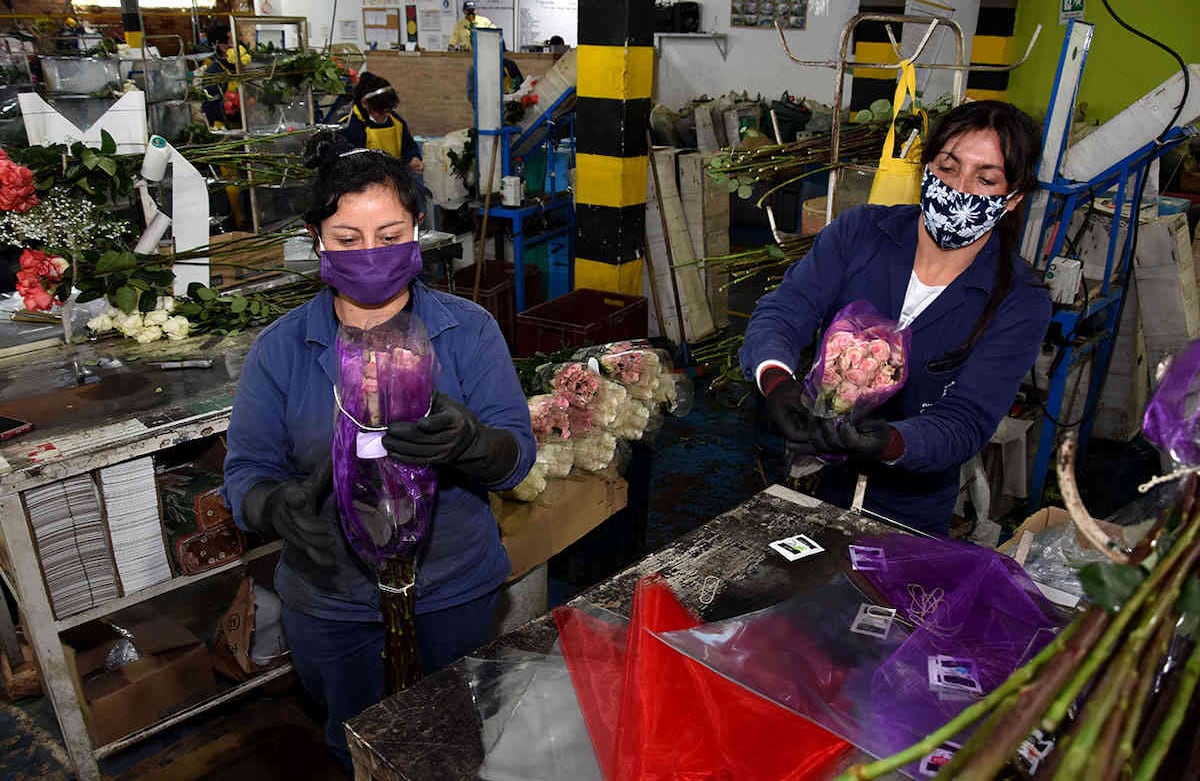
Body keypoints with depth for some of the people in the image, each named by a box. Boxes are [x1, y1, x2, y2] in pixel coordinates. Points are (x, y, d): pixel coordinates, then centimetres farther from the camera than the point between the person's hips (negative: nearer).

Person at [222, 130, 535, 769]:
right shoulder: (280, 349, -8)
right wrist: (280, 507, -31)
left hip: (454, 592, 0)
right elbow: (245, 474, -8)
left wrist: (467, 441, -39)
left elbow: (517, 454, -16)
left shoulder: (468, 330, -11)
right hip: (330, 601, 1)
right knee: (359, 751, 25)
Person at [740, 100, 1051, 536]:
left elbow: (965, 422, -18)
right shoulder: (861, 231, -3)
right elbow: (782, 312, -12)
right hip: (806, 478, 1)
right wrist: (776, 379, -36)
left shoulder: (1020, 304, -9)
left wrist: (888, 443, -40)